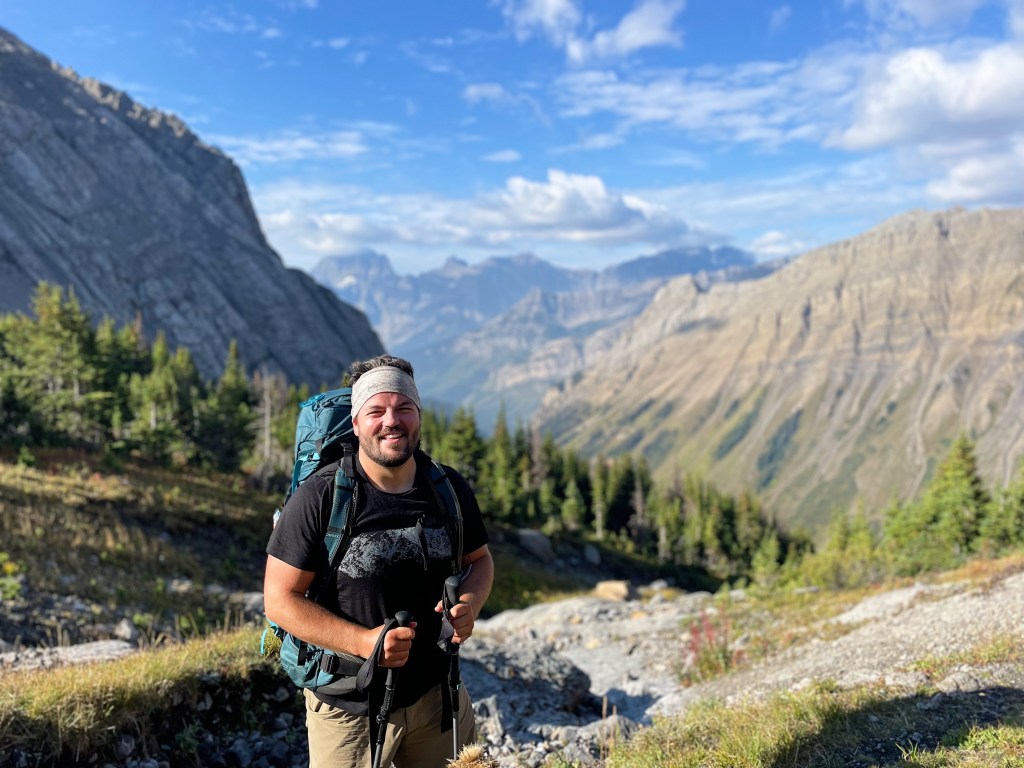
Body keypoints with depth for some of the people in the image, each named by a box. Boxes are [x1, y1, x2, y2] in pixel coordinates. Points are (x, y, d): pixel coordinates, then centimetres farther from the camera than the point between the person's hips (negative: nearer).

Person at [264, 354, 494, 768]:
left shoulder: (450, 489, -4)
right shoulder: (320, 497, -17)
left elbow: (479, 559, 11)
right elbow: (280, 599, -15)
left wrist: (470, 604, -11)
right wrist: (363, 641, -24)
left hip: (436, 691, 4)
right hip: (348, 706, -4)